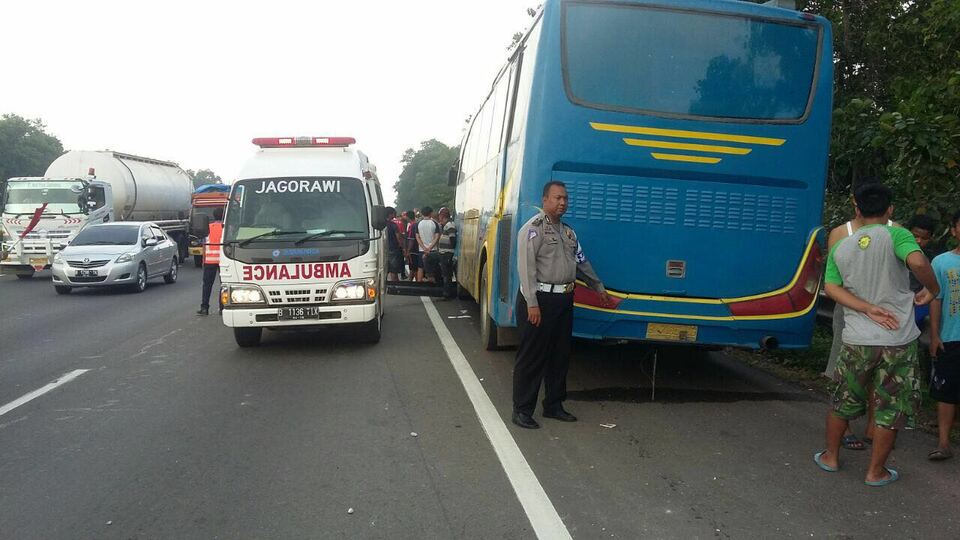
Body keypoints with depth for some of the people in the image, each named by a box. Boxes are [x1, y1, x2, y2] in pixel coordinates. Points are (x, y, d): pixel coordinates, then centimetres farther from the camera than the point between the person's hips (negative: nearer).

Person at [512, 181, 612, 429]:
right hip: (539, 299, -8)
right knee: (532, 357, -2)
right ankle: (522, 410, 8)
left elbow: (582, 263, 27)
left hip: (564, 300, 8)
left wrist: (599, 288, 32)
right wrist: (532, 303, -23)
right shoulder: (533, 228, -9)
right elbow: (526, 267, -17)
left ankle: (553, 405, 27)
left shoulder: (568, 232, 16)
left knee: (560, 355, 14)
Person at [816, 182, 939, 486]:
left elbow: (831, 288, -5)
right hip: (898, 340, -3)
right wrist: (932, 289, -7)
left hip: (857, 340, 3)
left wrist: (870, 310, -10)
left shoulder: (841, 248, 6)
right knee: (891, 408, 11)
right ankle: (876, 471, 19)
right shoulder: (896, 235, -7)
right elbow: (917, 262, -25)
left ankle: (831, 456, 30)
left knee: (843, 401, 18)